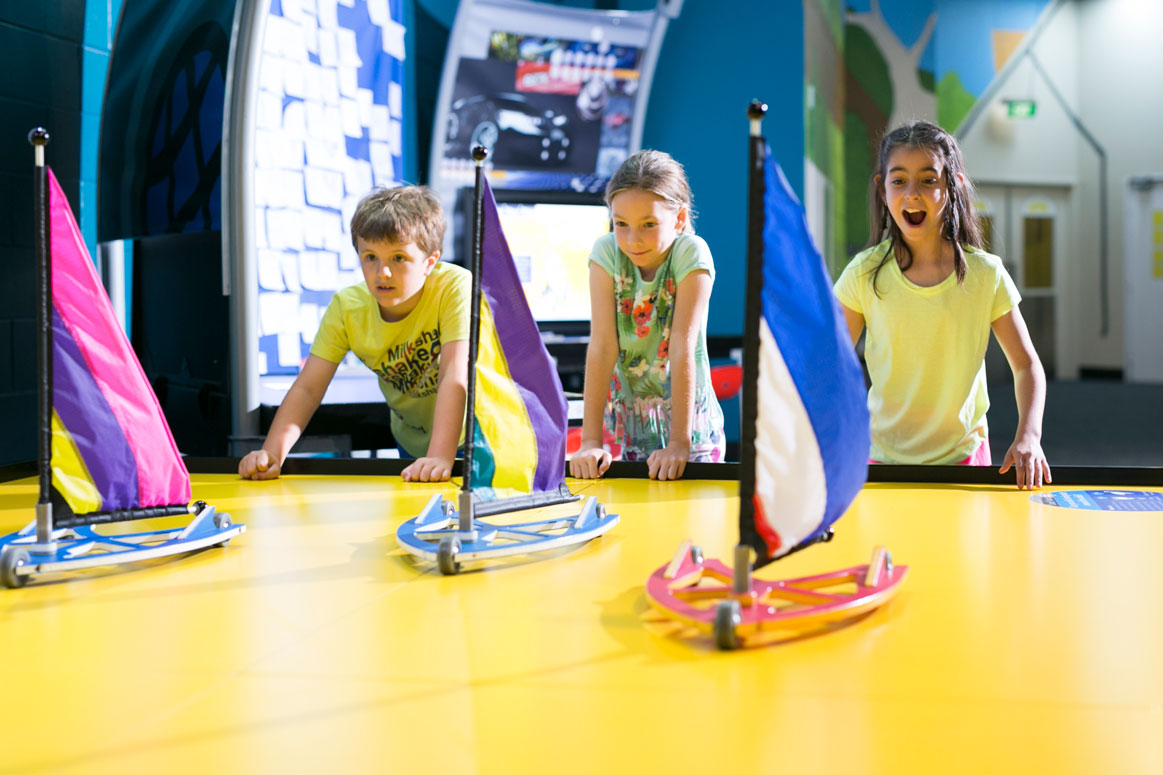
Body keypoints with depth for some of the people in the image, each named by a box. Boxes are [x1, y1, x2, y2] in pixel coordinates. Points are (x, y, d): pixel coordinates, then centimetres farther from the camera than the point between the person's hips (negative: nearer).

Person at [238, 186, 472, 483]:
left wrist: (440, 457, -45)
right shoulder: (346, 308, -15)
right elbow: (308, 388, -17)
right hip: (412, 442, 4)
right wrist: (273, 452, -32)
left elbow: (456, 377, -35)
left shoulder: (456, 287, -27)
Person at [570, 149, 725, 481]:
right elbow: (602, 345, -17)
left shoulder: (692, 253, -19)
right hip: (627, 418, 2)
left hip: (686, 413, -2)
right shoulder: (606, 252, -13)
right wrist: (590, 441, -21)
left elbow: (683, 347, -23)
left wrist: (679, 444, -24)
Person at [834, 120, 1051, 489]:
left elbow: (1027, 365, 0)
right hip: (884, 457, 0)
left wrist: (1028, 437, -15)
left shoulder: (986, 274, -6)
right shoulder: (865, 274, -6)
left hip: (964, 455, 0)